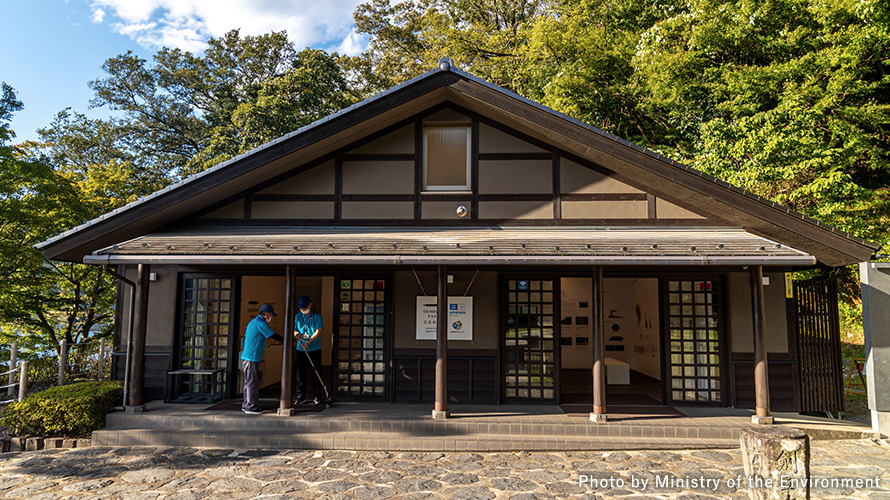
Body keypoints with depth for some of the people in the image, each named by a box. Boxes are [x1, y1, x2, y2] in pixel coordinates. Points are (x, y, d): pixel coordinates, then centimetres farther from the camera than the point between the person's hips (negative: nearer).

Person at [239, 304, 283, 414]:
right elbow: (273, 335, -11)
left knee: (249, 381, 15)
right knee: (252, 381, -5)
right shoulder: (260, 323, -12)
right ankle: (251, 406, -1)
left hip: (246, 356, 10)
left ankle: (246, 405, 21)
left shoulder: (253, 322, 19)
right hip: (251, 358, -10)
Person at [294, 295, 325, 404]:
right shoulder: (298, 317, 10)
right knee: (300, 373, 4)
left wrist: (309, 341, -21)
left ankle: (317, 396, 10)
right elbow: (295, 330, 12)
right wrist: (297, 334, -12)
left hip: (314, 349, -3)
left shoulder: (316, 316, -1)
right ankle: (301, 397, 12)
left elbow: (318, 331, -8)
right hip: (301, 349, 3)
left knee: (316, 373, 1)